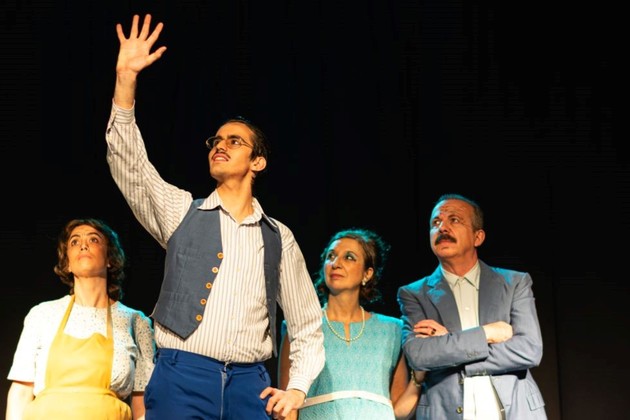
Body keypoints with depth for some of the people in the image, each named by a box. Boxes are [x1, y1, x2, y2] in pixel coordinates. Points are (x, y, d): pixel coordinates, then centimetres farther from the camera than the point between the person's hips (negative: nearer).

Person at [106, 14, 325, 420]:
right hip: (181, 375, -1)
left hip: (250, 384, 1)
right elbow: (129, 161, -1)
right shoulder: (181, 211, 12)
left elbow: (307, 326, 16)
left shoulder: (279, 238, 13)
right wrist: (126, 80, -11)